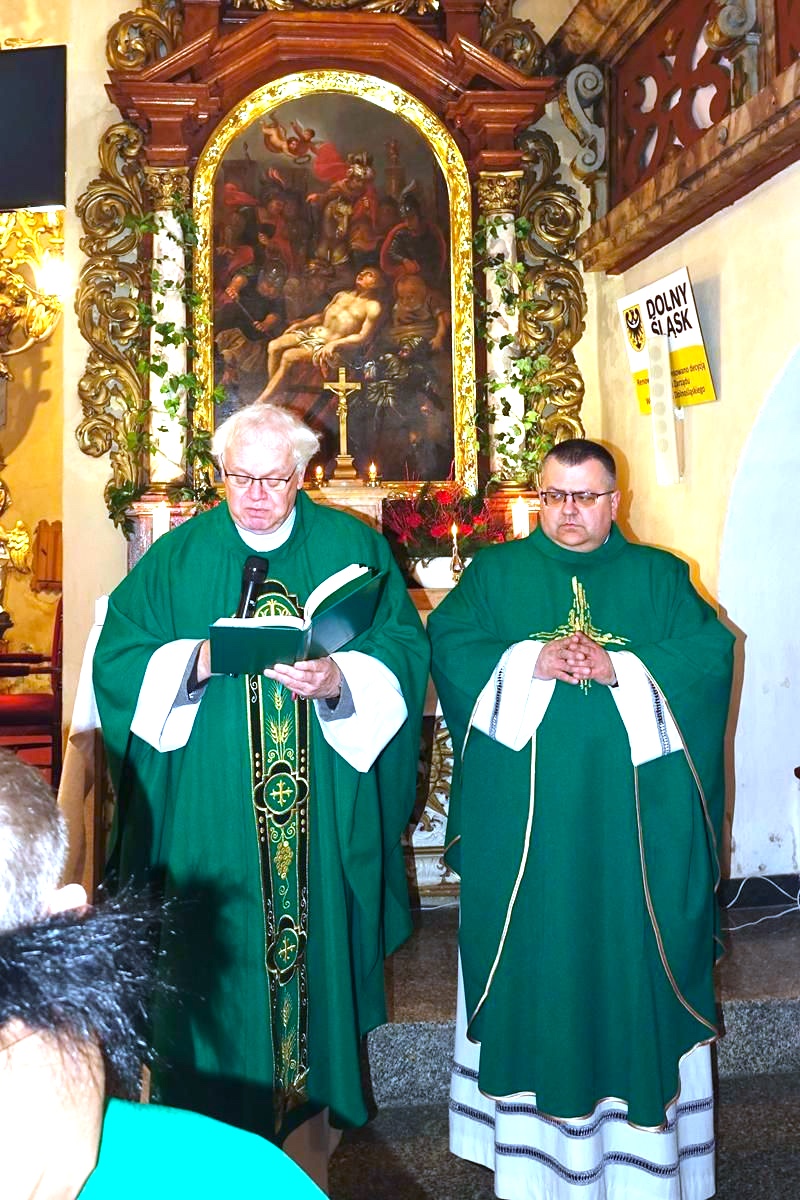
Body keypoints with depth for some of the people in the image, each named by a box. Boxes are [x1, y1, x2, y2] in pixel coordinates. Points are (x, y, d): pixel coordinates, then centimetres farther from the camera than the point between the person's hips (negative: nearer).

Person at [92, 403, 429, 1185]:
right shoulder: (177, 557, 3)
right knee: (220, 959, 7)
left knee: (319, 939, 10)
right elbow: (117, 659, 0)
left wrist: (342, 680, -22)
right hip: (209, 817, 0)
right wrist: (197, 659, -17)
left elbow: (403, 650, -4)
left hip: (326, 818, 0)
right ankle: (222, 1110, 27)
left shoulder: (353, 548, 2)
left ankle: (317, 1090, 32)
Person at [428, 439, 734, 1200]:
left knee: (631, 955, 5)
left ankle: (641, 1139, 19)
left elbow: (710, 653, -1)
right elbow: (448, 644, -2)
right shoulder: (495, 571, 11)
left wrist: (621, 668, -15)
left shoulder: (659, 575, 11)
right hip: (521, 811, 0)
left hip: (631, 810, 1)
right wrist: (528, 662, -16)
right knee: (529, 953, 4)